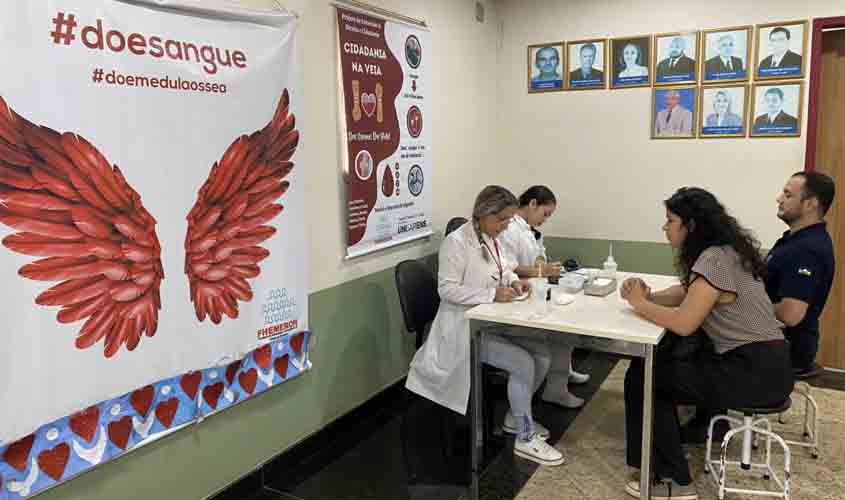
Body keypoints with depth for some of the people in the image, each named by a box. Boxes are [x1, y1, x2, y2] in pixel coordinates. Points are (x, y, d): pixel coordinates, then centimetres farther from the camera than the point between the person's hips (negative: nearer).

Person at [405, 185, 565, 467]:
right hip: (466, 326, -9)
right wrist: (492, 294, -27)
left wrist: (513, 280, 0)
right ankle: (525, 439, -2)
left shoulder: (492, 239, 7)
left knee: (541, 353, -3)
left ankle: (518, 415, 19)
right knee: (523, 363, -20)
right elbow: (447, 289, -22)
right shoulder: (456, 242, -19)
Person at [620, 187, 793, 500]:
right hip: (758, 363, 10)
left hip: (756, 372, -10)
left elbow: (683, 323, -25)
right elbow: (684, 295, 17)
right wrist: (647, 296, -2)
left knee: (642, 378, -7)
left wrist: (640, 303, -9)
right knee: (655, 366, 16)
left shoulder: (714, 260, -20)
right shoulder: (722, 252, 12)